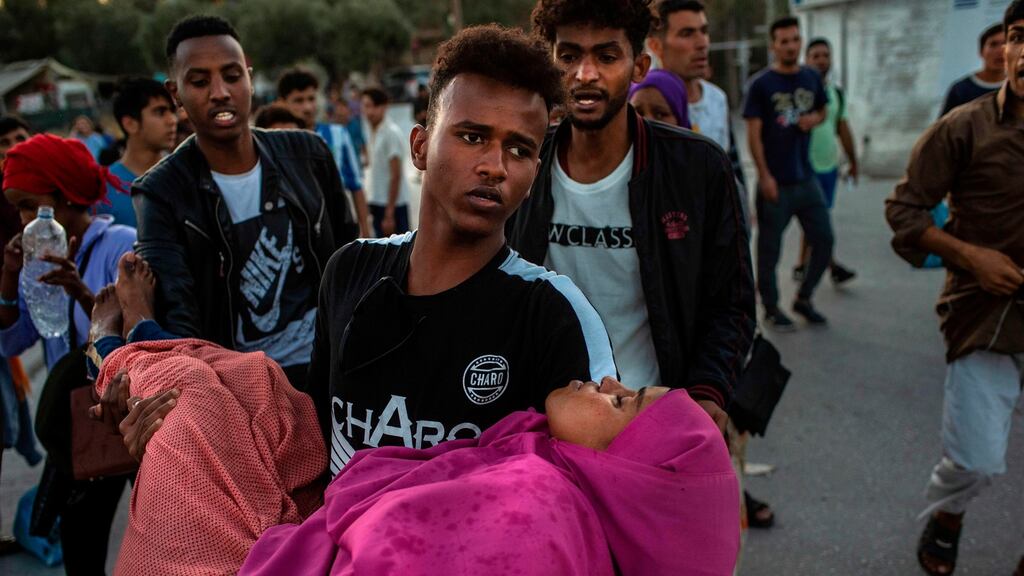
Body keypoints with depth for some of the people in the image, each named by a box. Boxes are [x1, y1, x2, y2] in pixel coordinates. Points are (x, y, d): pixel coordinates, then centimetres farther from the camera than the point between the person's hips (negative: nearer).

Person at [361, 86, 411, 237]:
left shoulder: (391, 133, -15)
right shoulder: (373, 131, 10)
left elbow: (396, 176, -17)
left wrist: (389, 214, -19)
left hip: (393, 205, -8)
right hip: (377, 202, 8)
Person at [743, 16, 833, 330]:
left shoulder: (811, 78, 7)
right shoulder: (761, 84, -7)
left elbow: (822, 111, 22)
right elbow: (753, 134, -9)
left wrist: (814, 119, -3)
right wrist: (765, 177, -16)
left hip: (806, 178, 5)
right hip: (775, 182, -5)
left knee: (824, 240, 7)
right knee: (769, 248, 4)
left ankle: (804, 299, 27)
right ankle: (771, 309, 20)